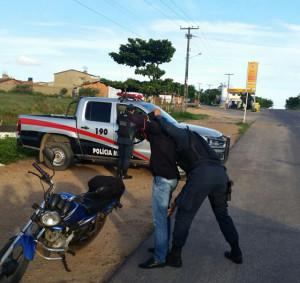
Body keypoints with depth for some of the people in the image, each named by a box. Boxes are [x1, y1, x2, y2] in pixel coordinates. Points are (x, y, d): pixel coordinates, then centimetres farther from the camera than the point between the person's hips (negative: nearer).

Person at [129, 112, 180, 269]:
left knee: (160, 218, -4)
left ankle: (159, 258, 3)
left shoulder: (156, 127, -10)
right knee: (164, 215, 21)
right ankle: (163, 247, 34)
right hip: (171, 178, 10)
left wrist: (150, 116, -3)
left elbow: (135, 119, -18)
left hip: (163, 179, -10)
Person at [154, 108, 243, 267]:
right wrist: (176, 202, 34)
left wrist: (158, 116, 12)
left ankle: (175, 257, 18)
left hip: (202, 173, -8)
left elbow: (169, 129, -10)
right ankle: (236, 253, 35)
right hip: (221, 173, 9)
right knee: (222, 213, 28)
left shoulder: (184, 135, 16)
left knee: (184, 215, 7)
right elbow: (191, 182, 34)